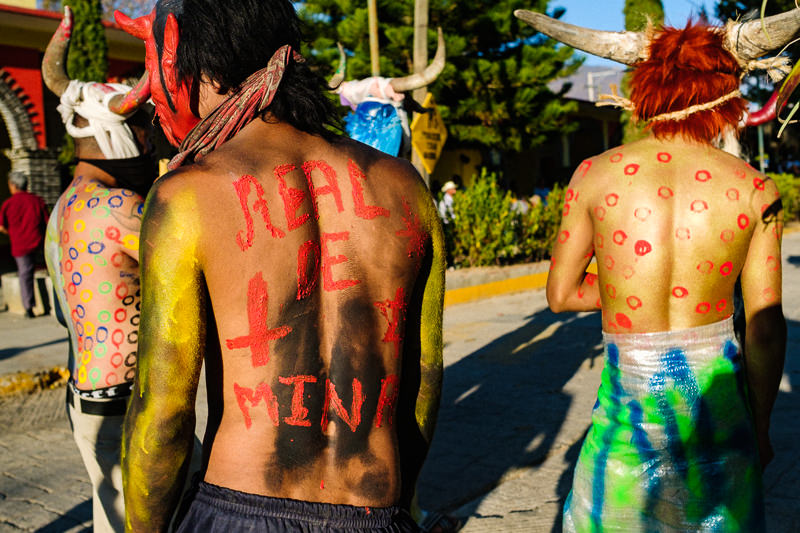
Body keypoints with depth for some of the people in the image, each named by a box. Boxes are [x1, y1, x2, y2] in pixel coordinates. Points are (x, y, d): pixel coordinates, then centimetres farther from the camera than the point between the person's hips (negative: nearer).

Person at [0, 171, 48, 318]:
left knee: (25, 274, 5)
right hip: (37, 242, 2)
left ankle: (29, 308, 7)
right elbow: (47, 222, -1)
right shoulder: (37, 200, 0)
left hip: (20, 245, -2)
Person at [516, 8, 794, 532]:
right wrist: (761, 423, 11)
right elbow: (765, 326, -1)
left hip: (631, 396, -1)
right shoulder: (756, 190, -4)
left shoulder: (595, 174, -6)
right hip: (718, 393, 2)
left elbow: (561, 293, 0)